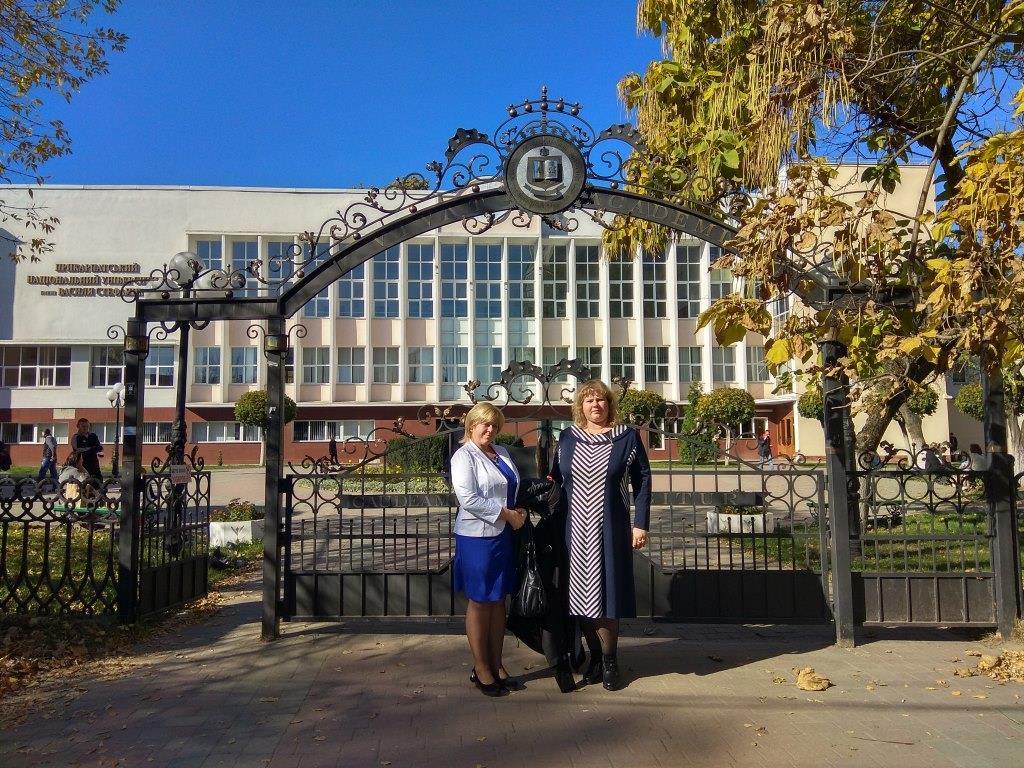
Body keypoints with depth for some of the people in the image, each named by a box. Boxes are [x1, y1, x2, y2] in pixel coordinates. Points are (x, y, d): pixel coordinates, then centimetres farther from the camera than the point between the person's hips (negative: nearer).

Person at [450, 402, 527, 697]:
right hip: (477, 537, -7)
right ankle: (481, 670, 15)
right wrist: (508, 514, -17)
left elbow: (515, 487, 24)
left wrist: (519, 511, 5)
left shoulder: (502, 453, 12)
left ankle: (496, 665, 24)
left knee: (499, 601, 13)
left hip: (504, 535, 7)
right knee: (479, 603, 3)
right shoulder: (464, 456, -9)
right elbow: (468, 498, -19)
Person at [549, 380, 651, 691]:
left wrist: (641, 524, -5)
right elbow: (555, 479, 12)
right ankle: (595, 657, 22)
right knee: (581, 594, 7)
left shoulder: (627, 437, -1)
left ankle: (609, 660, 18)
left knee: (605, 593, 1)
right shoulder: (567, 438, 7)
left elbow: (642, 479, 0)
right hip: (575, 530, 3)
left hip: (609, 529, -3)